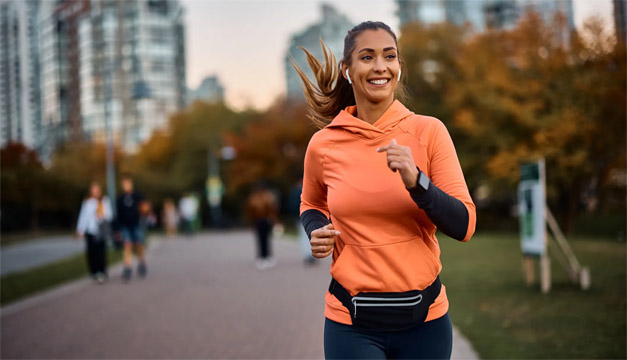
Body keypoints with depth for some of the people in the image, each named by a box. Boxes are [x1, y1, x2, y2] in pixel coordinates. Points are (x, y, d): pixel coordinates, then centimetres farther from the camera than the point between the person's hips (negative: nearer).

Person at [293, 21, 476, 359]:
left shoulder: (428, 131, -6)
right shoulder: (323, 145, -3)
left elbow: (464, 226, -9)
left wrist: (416, 181, -23)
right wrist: (317, 232, -3)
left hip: (424, 317, 0)